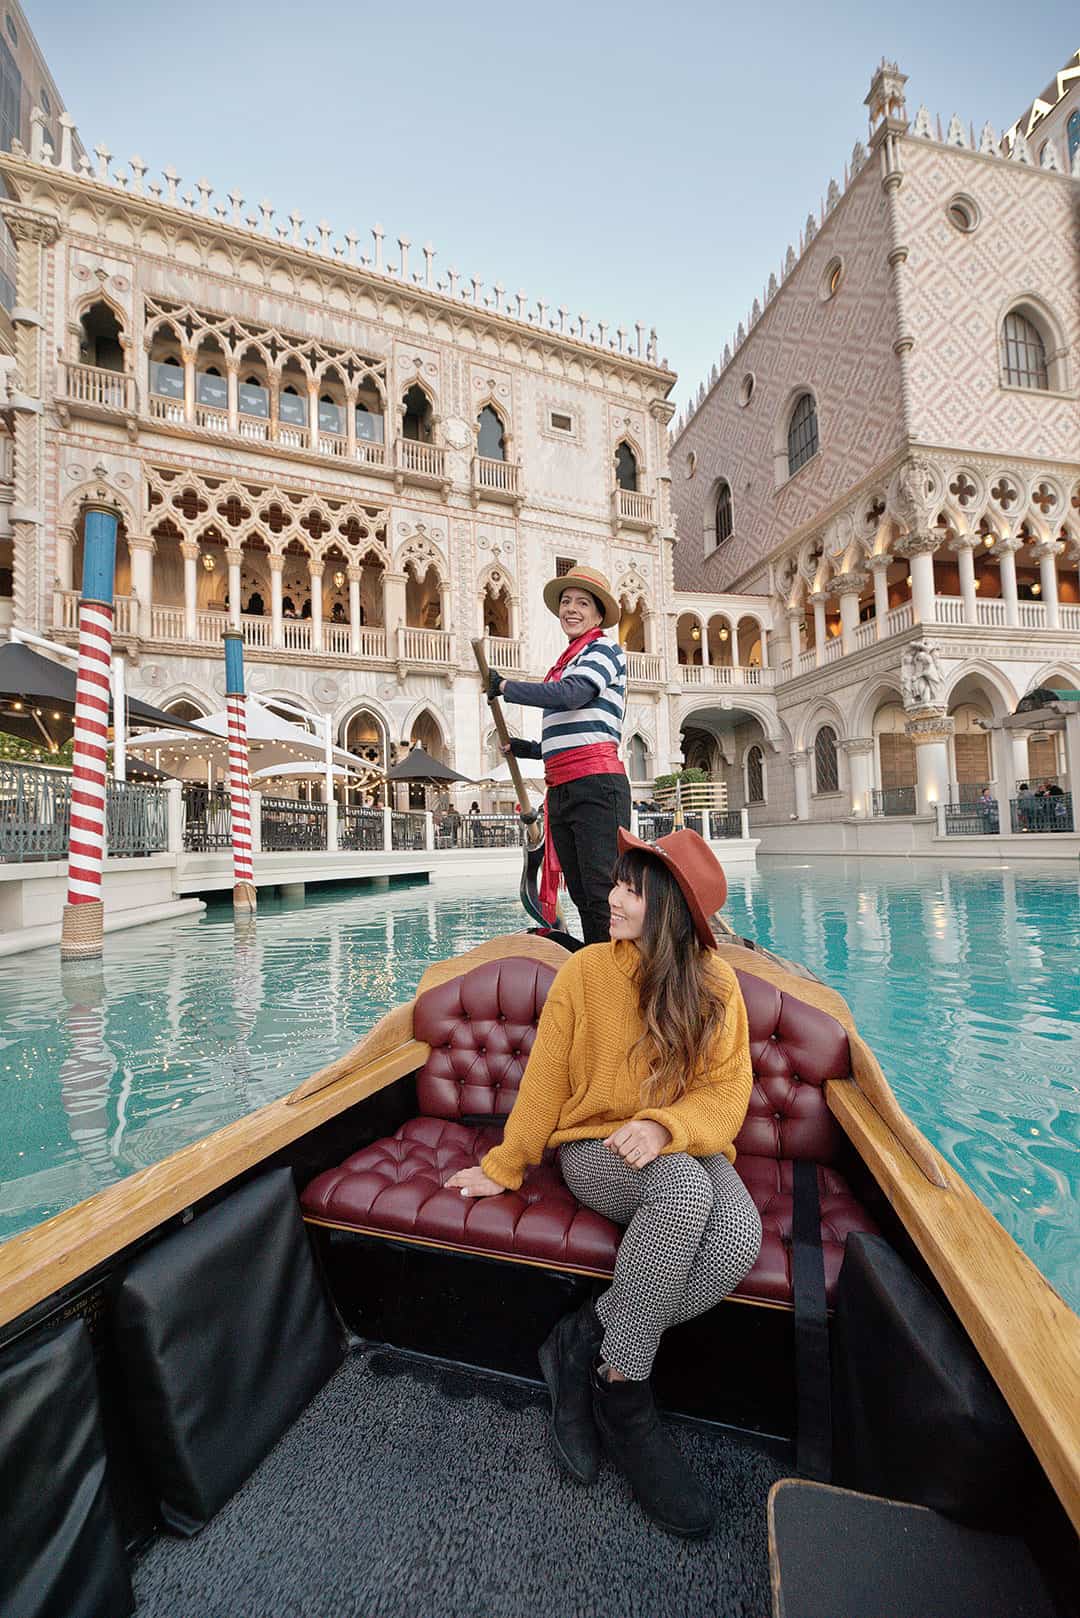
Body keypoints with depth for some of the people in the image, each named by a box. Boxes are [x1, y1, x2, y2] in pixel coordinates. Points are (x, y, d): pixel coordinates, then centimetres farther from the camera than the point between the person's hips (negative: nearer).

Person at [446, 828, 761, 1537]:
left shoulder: (716, 983, -5)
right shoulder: (586, 970, -9)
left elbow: (726, 1093, -6)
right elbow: (545, 1081, -2)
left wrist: (665, 1125, -25)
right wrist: (503, 1168, 5)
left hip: (687, 1148, 3)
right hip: (595, 1147, -2)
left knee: (740, 1239, -28)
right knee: (685, 1190, -33)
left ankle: (584, 1342, -10)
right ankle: (623, 1395, -10)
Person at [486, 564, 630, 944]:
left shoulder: (605, 649, 3)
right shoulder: (567, 663, 26)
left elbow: (570, 695, -17)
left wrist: (505, 687, -6)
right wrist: (528, 749, 23)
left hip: (596, 784, -8)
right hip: (560, 790, 9)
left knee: (604, 896, -12)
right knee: (583, 897, 9)